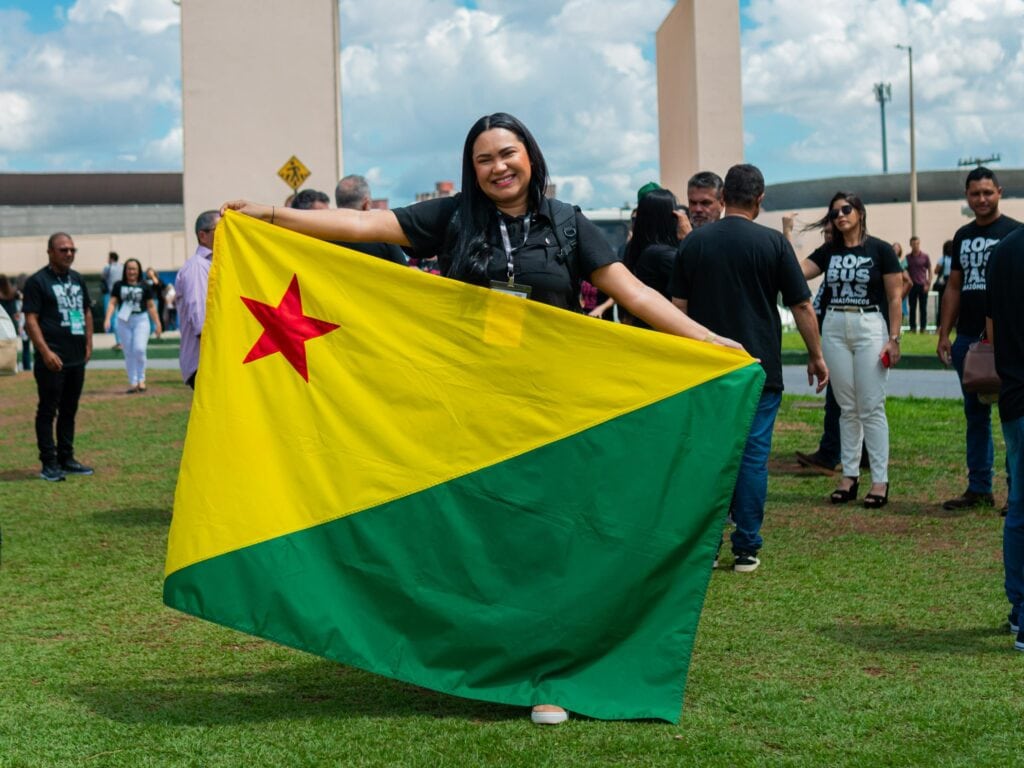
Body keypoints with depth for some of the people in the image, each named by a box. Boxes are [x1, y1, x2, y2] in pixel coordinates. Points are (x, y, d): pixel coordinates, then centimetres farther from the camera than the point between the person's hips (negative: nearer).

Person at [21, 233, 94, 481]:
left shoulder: (77, 279, 14)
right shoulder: (37, 281, -6)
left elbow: (87, 312, 23)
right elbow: (30, 320, -11)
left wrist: (88, 344, 14)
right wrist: (46, 352, -19)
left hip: (77, 358, 7)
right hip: (52, 359, -7)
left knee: (69, 410, 13)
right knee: (48, 411, -2)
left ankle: (66, 458, 20)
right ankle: (49, 463, 1)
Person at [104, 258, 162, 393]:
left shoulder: (144, 286, 4)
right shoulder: (119, 285, 6)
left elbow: (151, 307, 8)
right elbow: (112, 303, 2)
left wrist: (157, 324, 6)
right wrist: (107, 319, -12)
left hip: (141, 320, -2)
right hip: (124, 322, 2)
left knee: (139, 349, -15)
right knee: (128, 353, 4)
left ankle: (141, 379, 3)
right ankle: (133, 382, 11)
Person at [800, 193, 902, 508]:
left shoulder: (880, 250, -1)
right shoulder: (828, 252, 10)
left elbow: (895, 298, -3)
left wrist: (894, 339, -10)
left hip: (870, 328, -4)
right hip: (834, 328, 4)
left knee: (871, 407, -5)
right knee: (847, 407, 8)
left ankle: (880, 480, -2)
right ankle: (849, 475, 13)